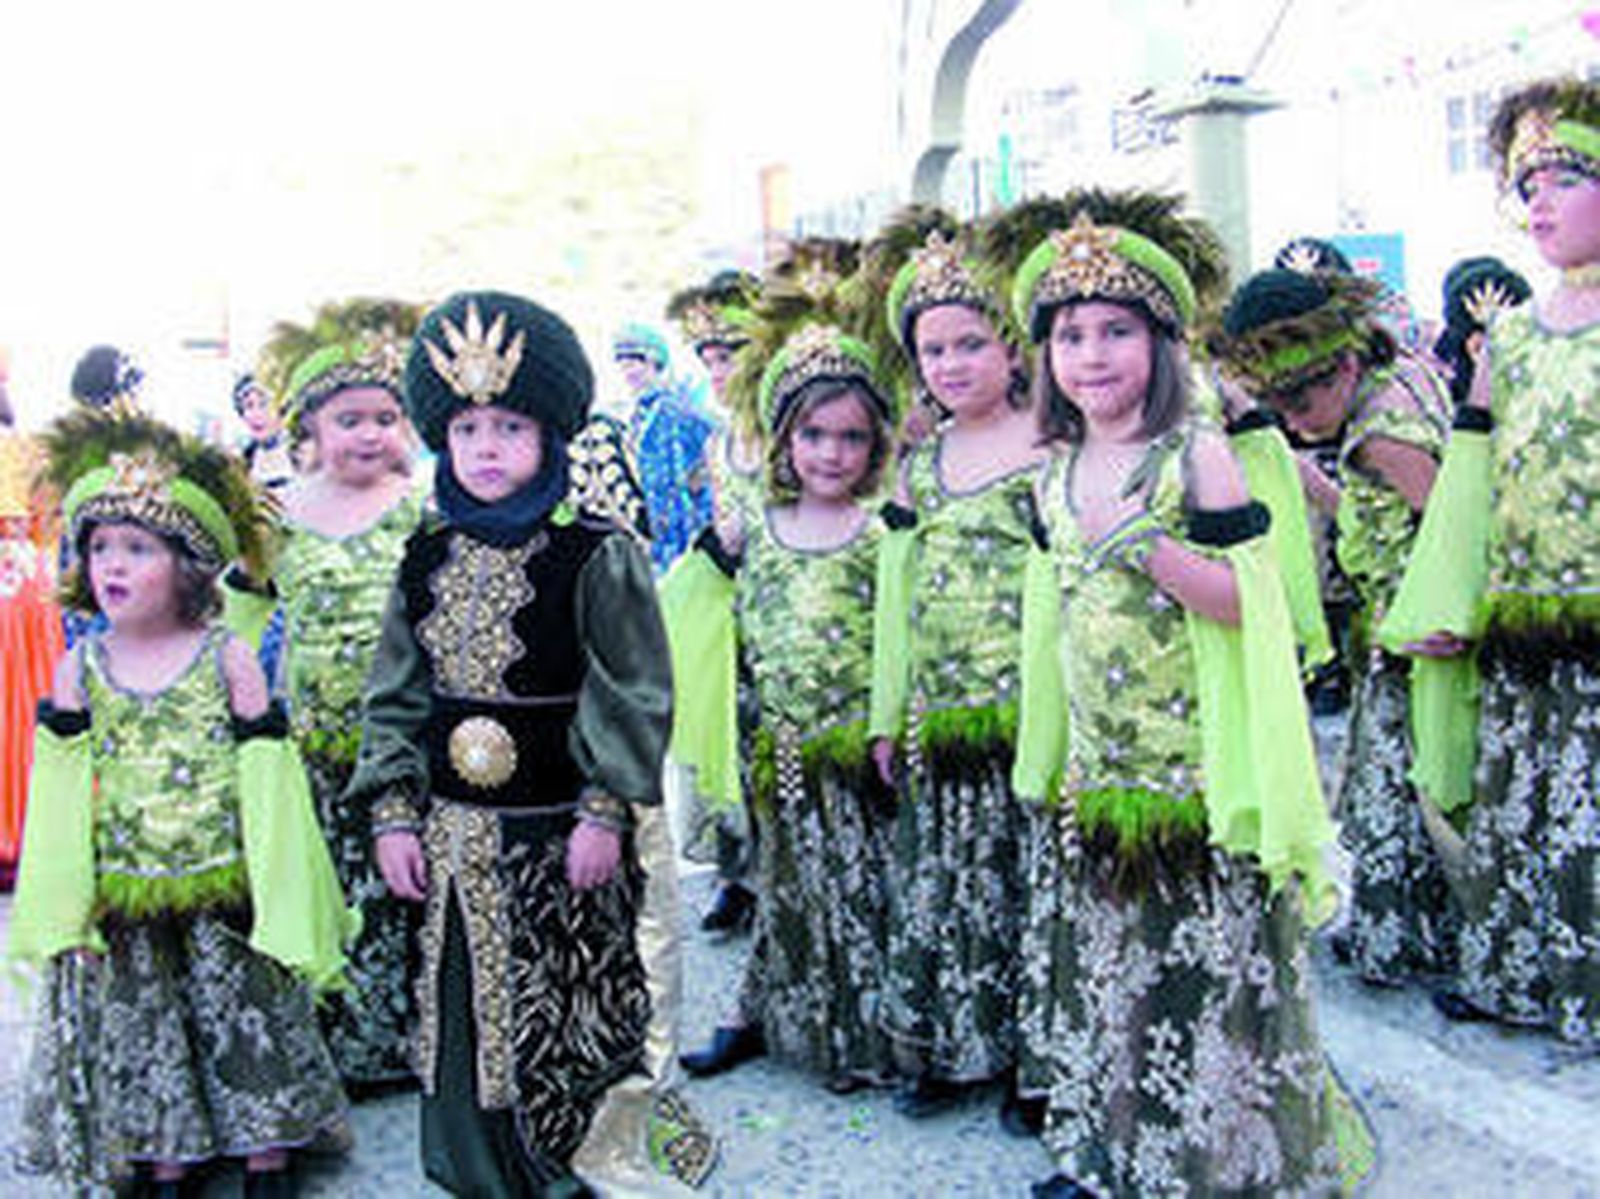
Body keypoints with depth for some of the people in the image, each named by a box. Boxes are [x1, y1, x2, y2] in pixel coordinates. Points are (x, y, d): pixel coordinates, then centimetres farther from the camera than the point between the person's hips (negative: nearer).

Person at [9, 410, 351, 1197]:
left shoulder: (228, 658, -5)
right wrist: (60, 908, 1)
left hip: (223, 892, -2)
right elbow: (59, 792, 5)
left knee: (249, 1028, 6)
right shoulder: (79, 669, 2)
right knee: (138, 1042, 10)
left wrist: (277, 897, -6)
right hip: (123, 906, 2)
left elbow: (268, 778, -4)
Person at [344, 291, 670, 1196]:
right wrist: (394, 815, 5)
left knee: (567, 1024, 2)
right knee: (463, 1019, 12)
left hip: (556, 835, -5)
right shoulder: (428, 562, 7)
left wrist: (605, 814, -13)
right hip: (455, 836, 5)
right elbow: (397, 697, 11)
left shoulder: (596, 558, -8)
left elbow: (633, 699, -8)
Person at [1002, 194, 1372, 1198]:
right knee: (1112, 971, 14)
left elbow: (1246, 603, -14)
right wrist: (1049, 763, 19)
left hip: (1199, 774, -6)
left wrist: (1151, 548, -27)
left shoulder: (1197, 457, -9)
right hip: (1100, 779, 6)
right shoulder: (1054, 481, 9)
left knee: (1215, 970, 0)